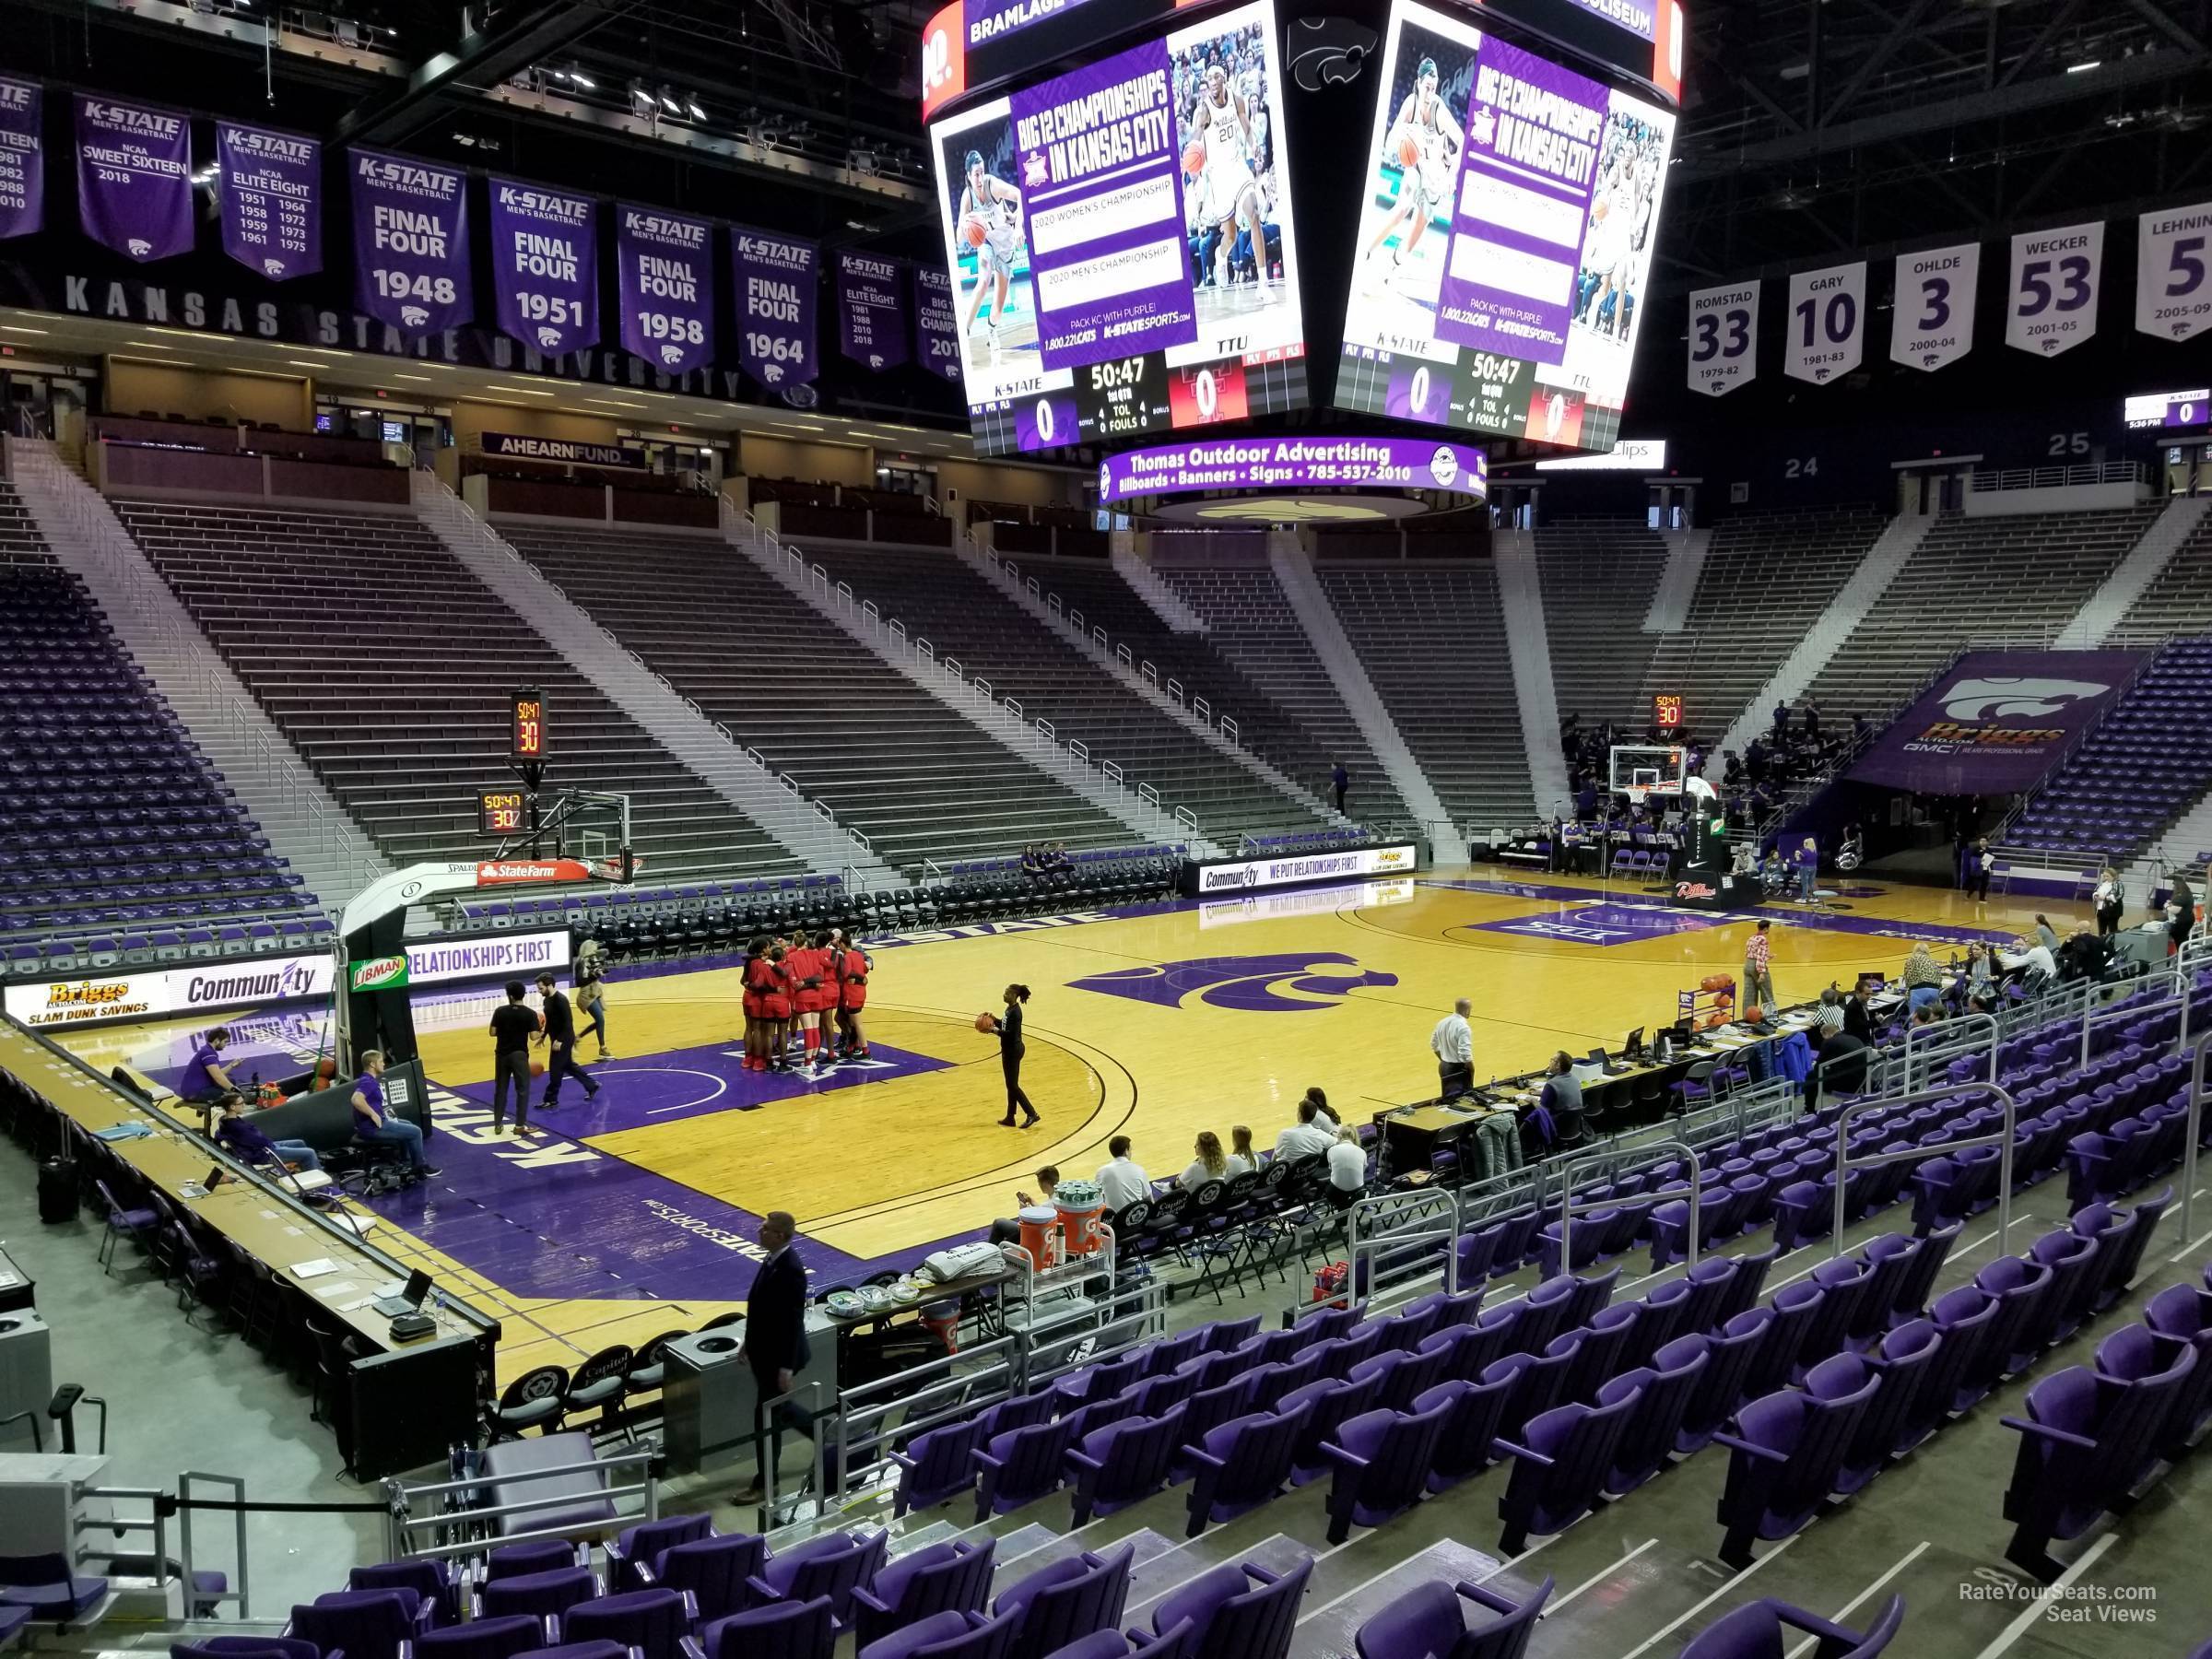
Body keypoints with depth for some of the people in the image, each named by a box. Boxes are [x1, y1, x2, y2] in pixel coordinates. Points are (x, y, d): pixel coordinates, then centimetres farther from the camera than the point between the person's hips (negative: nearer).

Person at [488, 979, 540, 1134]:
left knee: (500, 1090, 13)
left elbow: (493, 1032, -3)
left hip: (502, 1055, 2)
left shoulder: (500, 1011, -5)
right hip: (519, 1055, -2)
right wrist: (539, 1030, 7)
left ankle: (498, 1124, 16)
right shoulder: (530, 1014, -10)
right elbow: (533, 1037, -13)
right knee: (523, 1090, 7)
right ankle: (520, 1125, 5)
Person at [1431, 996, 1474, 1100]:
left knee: (1447, 1099, 15)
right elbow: (1465, 1054, -25)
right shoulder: (1463, 1027, -21)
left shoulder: (1442, 1022, 3)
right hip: (1459, 1069, -8)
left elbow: (1434, 1044, 14)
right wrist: (1472, 1071, -11)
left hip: (1444, 1067, 8)